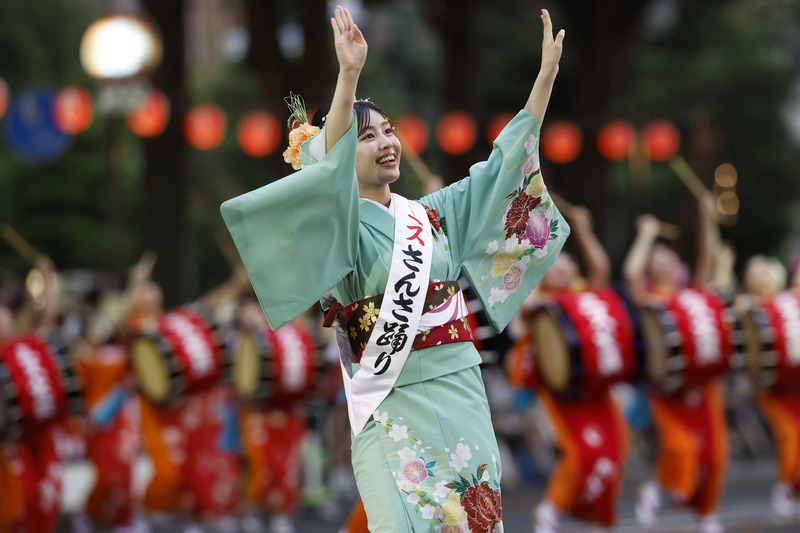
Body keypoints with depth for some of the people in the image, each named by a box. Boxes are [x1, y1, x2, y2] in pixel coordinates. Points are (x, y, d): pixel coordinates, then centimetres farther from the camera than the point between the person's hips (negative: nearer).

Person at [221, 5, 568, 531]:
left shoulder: (432, 215, 14)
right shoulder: (342, 224, -4)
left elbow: (503, 167, 16)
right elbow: (330, 171, -24)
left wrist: (548, 73, 10)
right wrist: (348, 76, -38)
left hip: (464, 395, 6)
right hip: (394, 404, -6)